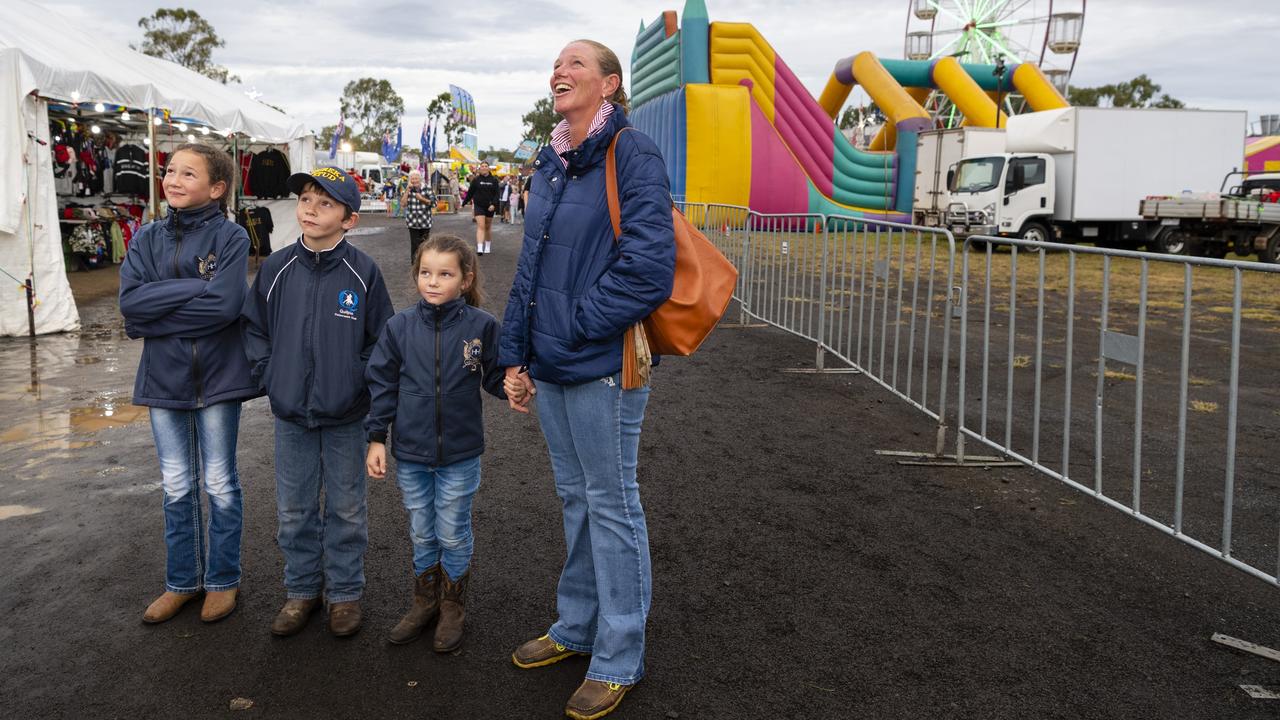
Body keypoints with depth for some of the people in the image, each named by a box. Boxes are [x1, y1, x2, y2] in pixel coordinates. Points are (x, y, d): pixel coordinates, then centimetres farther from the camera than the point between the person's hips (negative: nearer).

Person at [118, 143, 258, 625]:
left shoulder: (230, 237, -8)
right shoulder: (148, 239, 5)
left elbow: (226, 304, -22)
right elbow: (130, 302, -8)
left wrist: (157, 308, -14)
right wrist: (197, 286, -16)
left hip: (217, 377, -4)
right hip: (163, 378, 4)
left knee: (220, 484, 9)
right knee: (177, 487, 14)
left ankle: (223, 580, 24)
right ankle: (182, 581, 28)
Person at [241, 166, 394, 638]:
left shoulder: (363, 272, -9)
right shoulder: (277, 268, -2)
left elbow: (381, 338, -2)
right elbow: (254, 328, 8)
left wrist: (358, 383, -8)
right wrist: (269, 376, 0)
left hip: (345, 415, -2)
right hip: (290, 412, 3)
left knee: (346, 509, 10)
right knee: (293, 509, 13)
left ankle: (345, 592, 26)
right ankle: (301, 590, 30)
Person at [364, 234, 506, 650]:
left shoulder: (481, 326, -10)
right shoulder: (400, 326, -4)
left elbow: (495, 378, -1)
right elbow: (382, 384, 2)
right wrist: (376, 438, 0)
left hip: (460, 454, -2)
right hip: (410, 453, 2)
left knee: (453, 534, 11)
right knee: (421, 533, 17)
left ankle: (453, 607, 30)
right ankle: (425, 600, 36)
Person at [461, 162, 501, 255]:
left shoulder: (494, 180, 3)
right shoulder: (476, 180, 2)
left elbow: (496, 194, -1)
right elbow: (470, 192, 7)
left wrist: (493, 204, -14)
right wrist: (464, 203, 9)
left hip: (490, 207, 2)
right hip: (479, 206, -2)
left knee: (487, 227, 12)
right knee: (481, 226, -14)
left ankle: (487, 246, 28)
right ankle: (479, 248, -23)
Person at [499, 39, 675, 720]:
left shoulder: (632, 154, -12)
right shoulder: (550, 164, 13)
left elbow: (647, 268, -21)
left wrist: (576, 328, -14)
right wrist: (515, 354, 11)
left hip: (602, 365, -8)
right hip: (549, 365, 8)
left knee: (611, 505, 4)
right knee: (575, 499, 19)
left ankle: (618, 658, 19)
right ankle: (577, 625, 37)